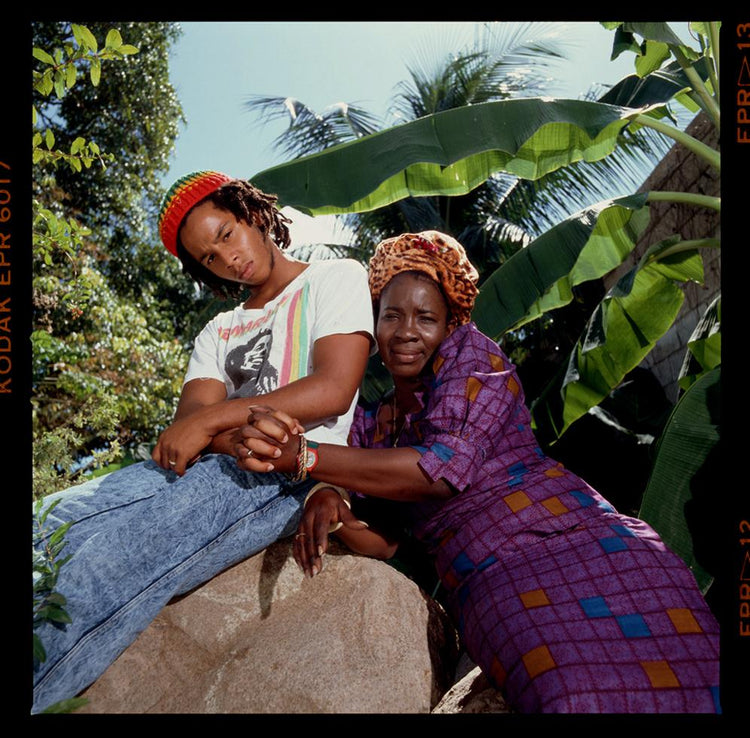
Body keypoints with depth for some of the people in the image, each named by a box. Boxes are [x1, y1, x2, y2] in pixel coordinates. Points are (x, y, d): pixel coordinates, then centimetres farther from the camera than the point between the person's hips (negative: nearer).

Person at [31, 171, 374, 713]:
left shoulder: (337, 277, 9)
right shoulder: (220, 332, 26)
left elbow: (333, 389, -7)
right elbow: (191, 418, 8)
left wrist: (213, 418, -10)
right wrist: (237, 435, -16)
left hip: (292, 476, -6)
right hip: (211, 467, 6)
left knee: (96, 567, -26)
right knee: (48, 529, -17)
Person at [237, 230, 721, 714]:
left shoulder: (470, 352, 2)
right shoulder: (369, 424, 16)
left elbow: (447, 466, -14)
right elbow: (382, 542, 10)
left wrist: (301, 456, -14)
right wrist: (331, 502, -12)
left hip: (571, 542, -2)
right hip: (490, 590, 3)